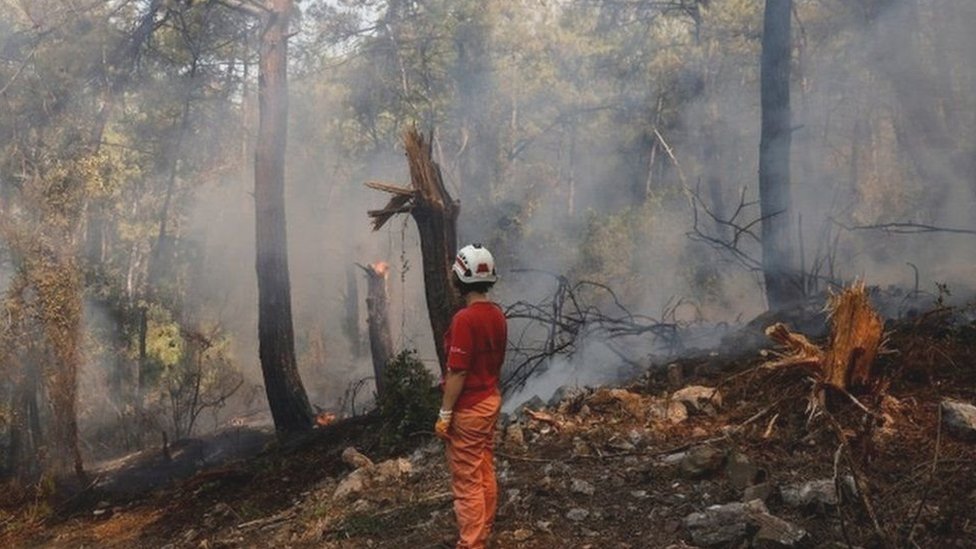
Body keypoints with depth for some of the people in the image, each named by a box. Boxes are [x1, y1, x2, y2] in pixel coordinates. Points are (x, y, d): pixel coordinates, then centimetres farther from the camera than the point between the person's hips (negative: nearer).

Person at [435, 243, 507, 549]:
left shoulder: (464, 319, -23)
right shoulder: (498, 315, 4)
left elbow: (458, 374, -22)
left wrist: (444, 414, -15)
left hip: (468, 408, -9)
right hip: (491, 400, 9)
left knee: (466, 481, -2)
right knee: (485, 472, 17)